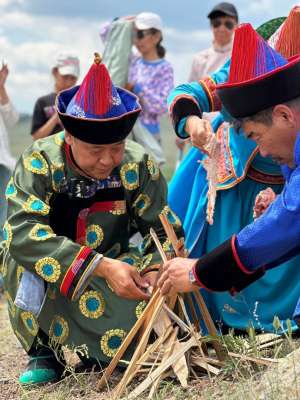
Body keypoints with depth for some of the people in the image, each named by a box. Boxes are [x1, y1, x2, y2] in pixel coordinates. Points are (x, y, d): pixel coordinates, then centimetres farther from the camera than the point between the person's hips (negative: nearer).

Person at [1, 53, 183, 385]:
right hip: (43, 291, -2)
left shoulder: (137, 166, -13)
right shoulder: (40, 162, -21)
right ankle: (43, 348, -12)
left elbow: (165, 230, -11)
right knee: (28, 257, -33)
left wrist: (154, 271, -35)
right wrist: (101, 267, -44)